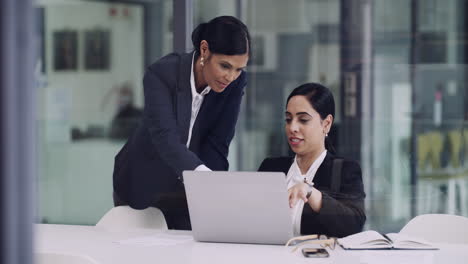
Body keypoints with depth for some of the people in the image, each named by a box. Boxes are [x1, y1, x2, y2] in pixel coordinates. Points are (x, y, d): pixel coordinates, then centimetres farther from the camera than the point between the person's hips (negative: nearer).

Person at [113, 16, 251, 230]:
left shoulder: (235, 83, -15)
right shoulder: (161, 74, -26)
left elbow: (216, 144, -16)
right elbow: (165, 136, -38)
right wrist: (203, 175, -54)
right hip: (143, 186, -2)